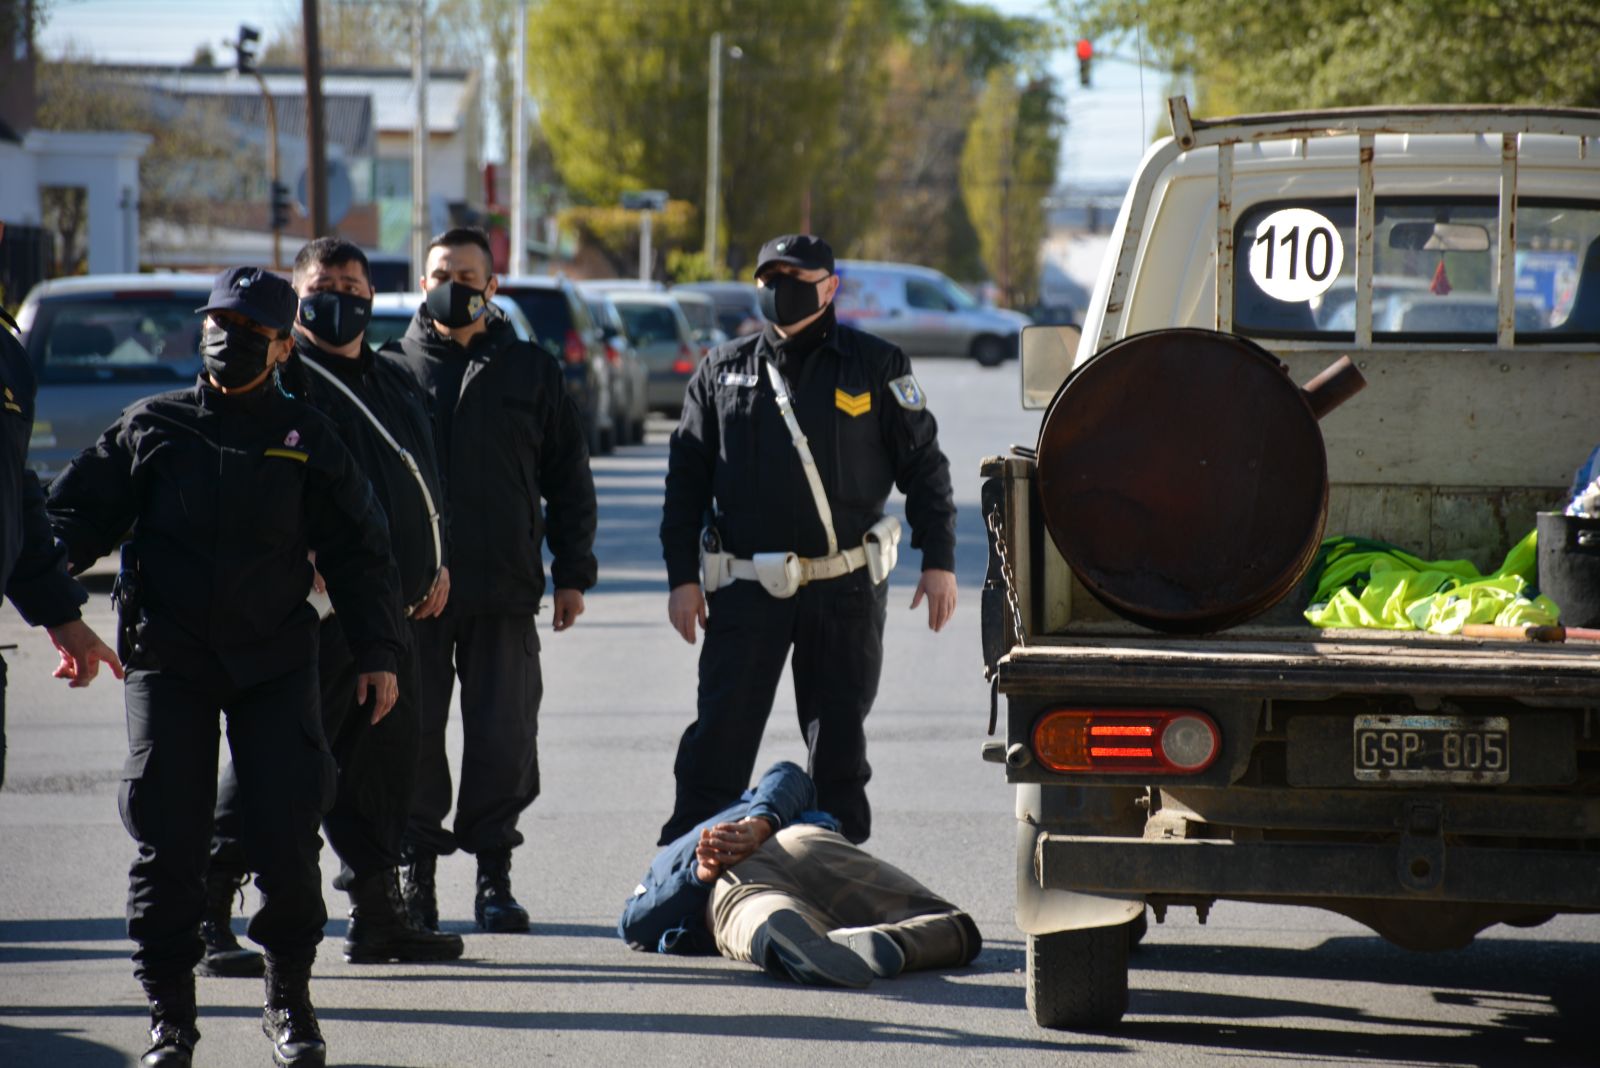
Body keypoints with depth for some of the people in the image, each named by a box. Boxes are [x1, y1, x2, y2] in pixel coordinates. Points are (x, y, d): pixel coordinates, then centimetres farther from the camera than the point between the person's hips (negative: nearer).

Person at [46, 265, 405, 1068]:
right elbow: (77, 509, 6)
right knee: (167, 840, -3)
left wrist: (377, 652, 4)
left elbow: (358, 550, 9)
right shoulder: (150, 429, 5)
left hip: (274, 662, 0)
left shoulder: (306, 439, 5)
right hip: (166, 661, 0)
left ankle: (289, 1000, 14)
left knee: (285, 835, -5)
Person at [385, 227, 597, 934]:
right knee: (413, 733, 0)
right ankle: (416, 874, 9)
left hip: (504, 591, 0)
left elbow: (568, 478, 13)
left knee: (503, 736, 0)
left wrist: (572, 572, 7)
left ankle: (494, 876, 10)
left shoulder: (530, 372, 10)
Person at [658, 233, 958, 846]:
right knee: (718, 742, -5)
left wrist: (939, 560, -1)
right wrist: (682, 577, 4)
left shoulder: (875, 367, 5)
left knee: (839, 748, 6)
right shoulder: (722, 371, 9)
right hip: (747, 589, 1)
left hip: (846, 590, -1)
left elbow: (924, 465, 6)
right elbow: (686, 478, 11)